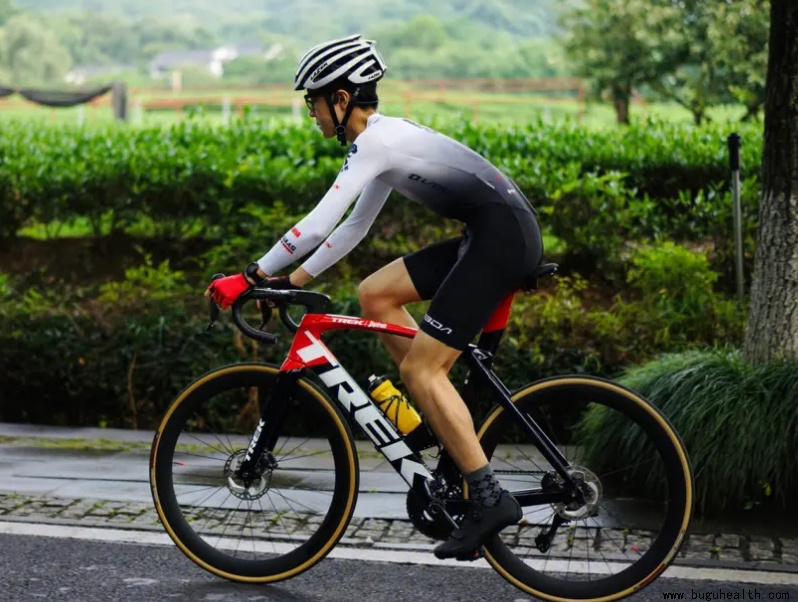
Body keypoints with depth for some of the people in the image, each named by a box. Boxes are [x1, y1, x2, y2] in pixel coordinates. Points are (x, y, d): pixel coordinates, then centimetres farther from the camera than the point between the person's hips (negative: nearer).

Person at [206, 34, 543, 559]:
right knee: (374, 293, 11)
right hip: (491, 235, 10)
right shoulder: (386, 139, 18)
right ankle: (452, 423, 14)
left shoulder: (375, 140, -12)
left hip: (503, 237, -10)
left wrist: (251, 277, -9)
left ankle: (490, 499, -8)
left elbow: (318, 224, -17)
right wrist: (293, 281, 22)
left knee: (421, 367, -10)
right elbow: (354, 227, 24)